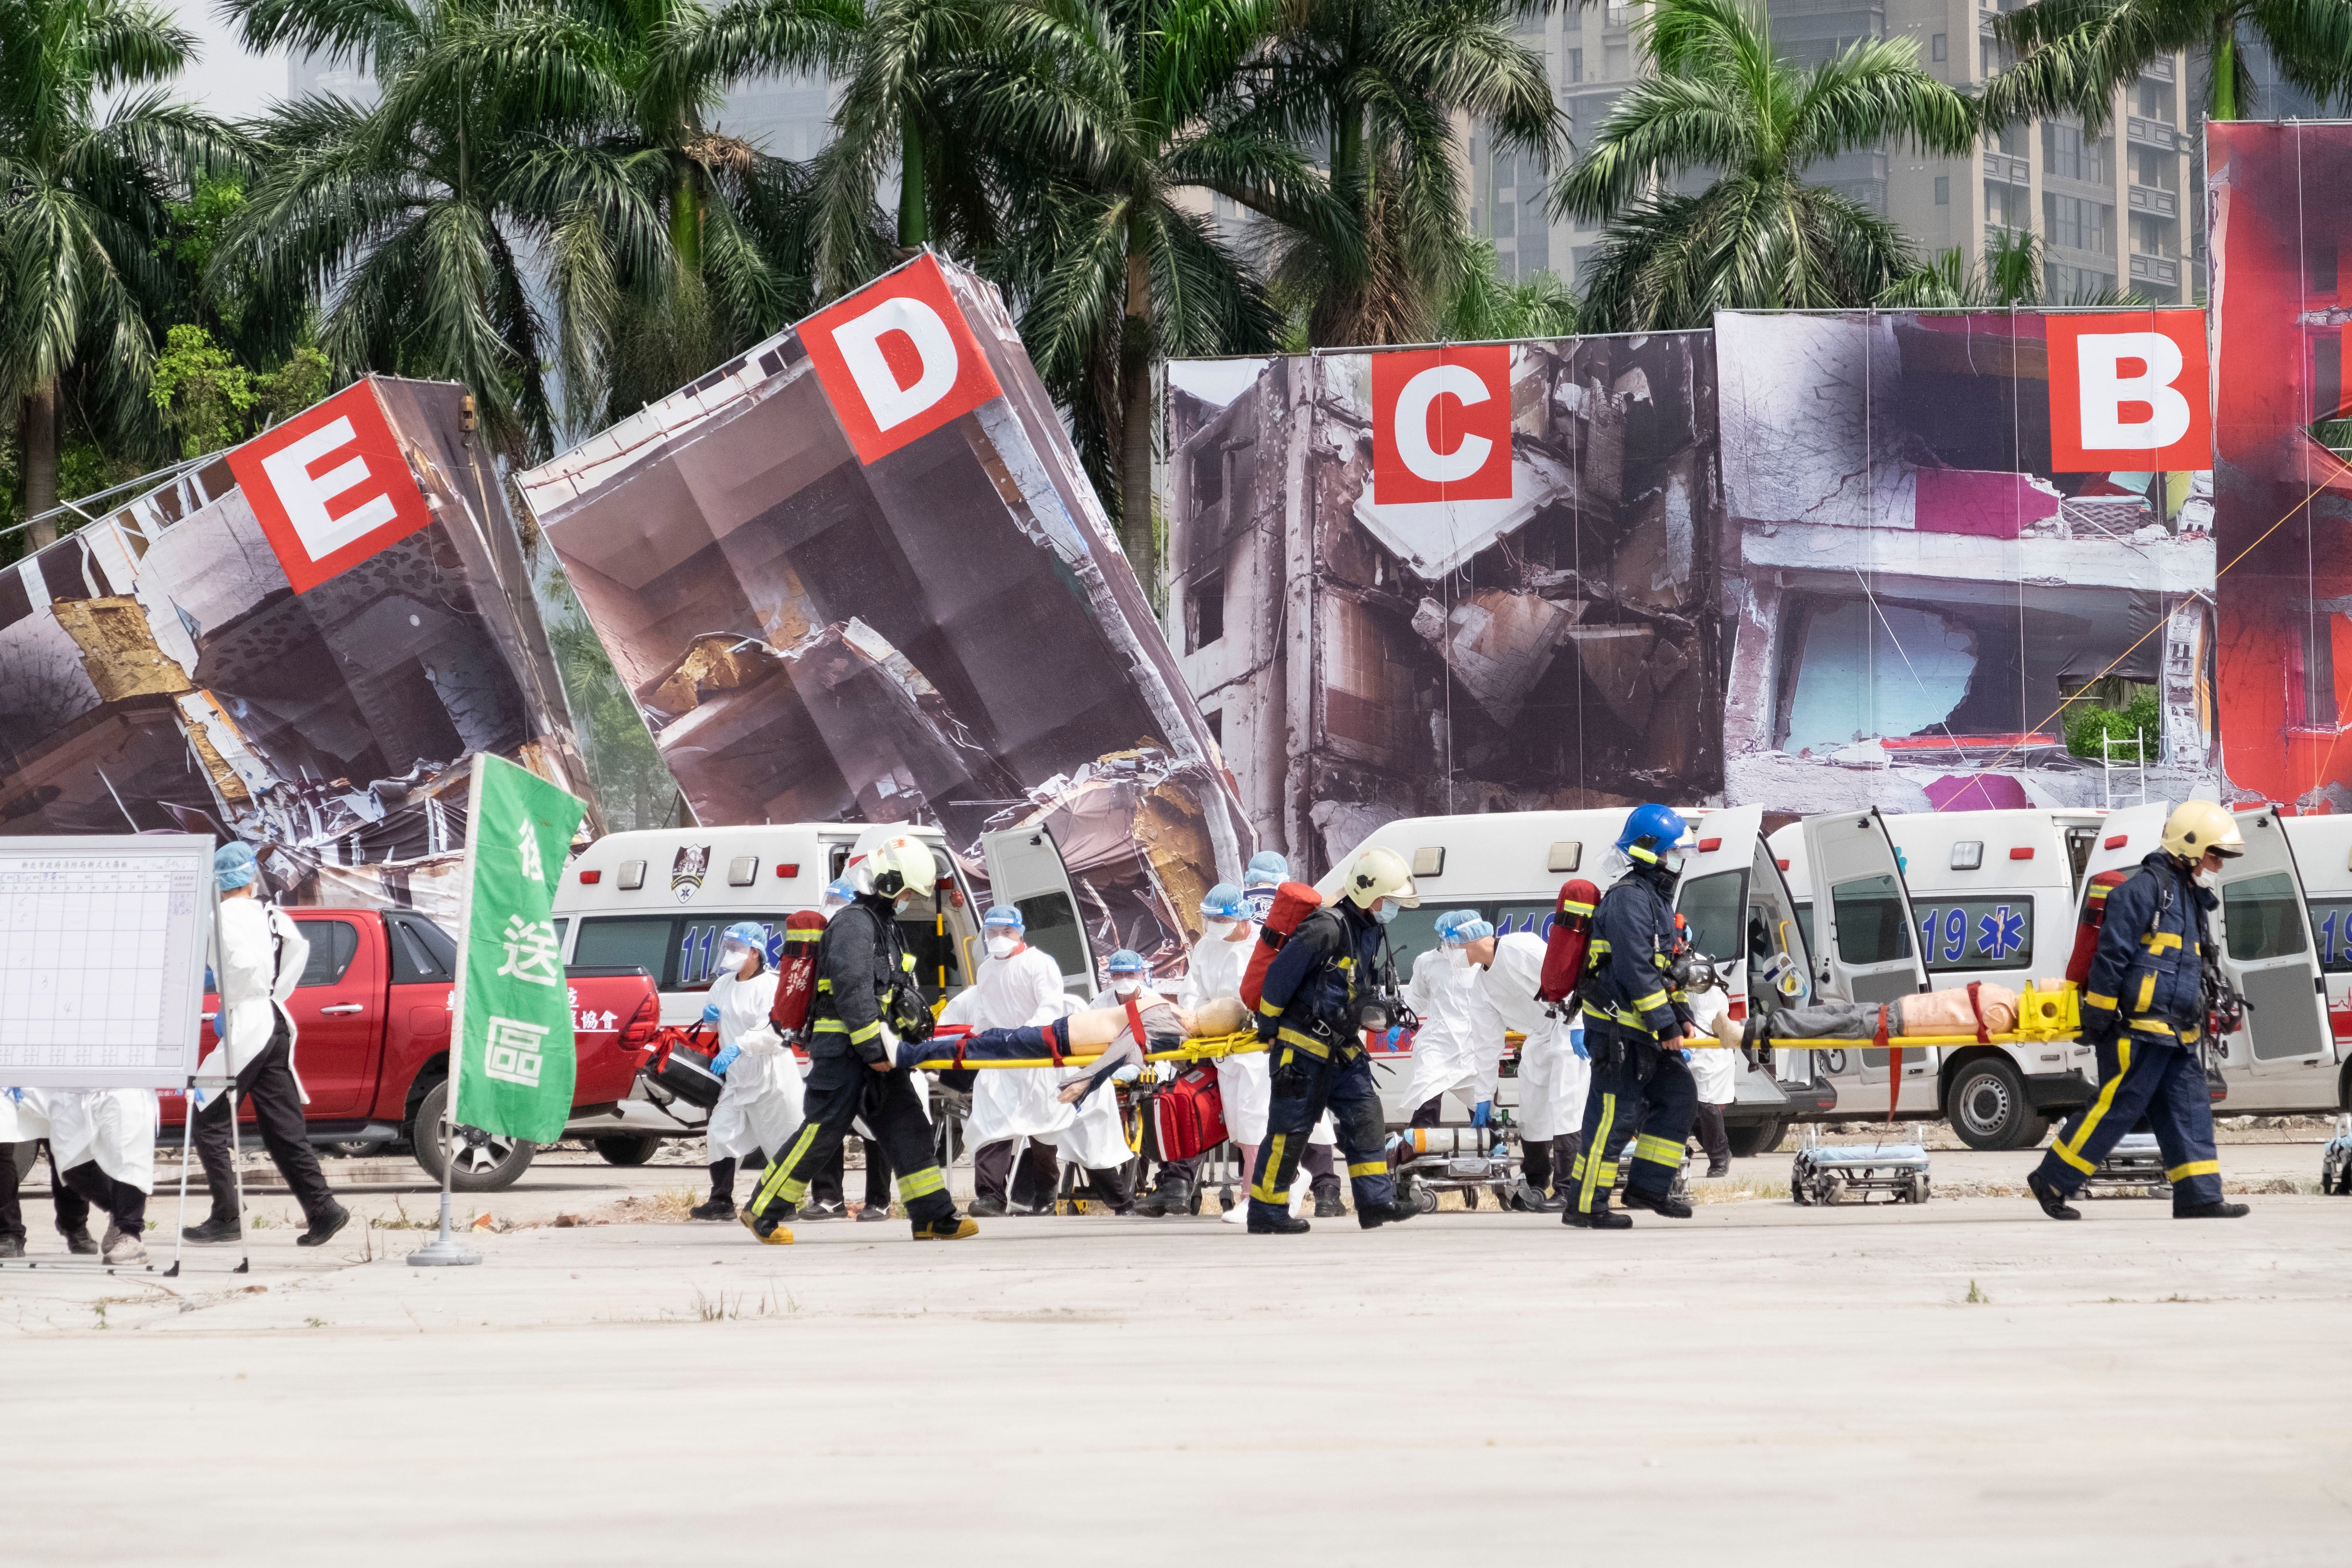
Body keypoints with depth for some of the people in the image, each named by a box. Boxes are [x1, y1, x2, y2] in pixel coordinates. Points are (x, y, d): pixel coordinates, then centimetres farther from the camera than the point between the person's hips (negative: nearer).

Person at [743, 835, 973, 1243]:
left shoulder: (885, 925, 19)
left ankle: (933, 1215, 4)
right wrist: (872, 1049, -24)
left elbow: (902, 990, 25)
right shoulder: (854, 924, -14)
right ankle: (763, 1210, 1)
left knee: (905, 1126, 4)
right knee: (822, 1133, -8)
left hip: (875, 1051, 10)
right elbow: (852, 991, -22)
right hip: (844, 1049, -10)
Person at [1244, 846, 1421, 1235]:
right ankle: (1265, 1214, 3)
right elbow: (1279, 975, -17)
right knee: (1290, 1130, -4)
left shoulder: (1368, 932, 9)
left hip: (1341, 1048, 8)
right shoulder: (1326, 928, -20)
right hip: (1302, 1047, -8)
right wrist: (1268, 1029, -9)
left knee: (1365, 1115, -2)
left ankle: (1375, 1200, -3)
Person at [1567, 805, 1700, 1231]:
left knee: (1678, 1097, 9)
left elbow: (1667, 965, 25)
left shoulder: (1655, 898, 19)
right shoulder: (1628, 899, -16)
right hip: (1618, 1030, -10)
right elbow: (1636, 969, -22)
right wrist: (1665, 1024, -21)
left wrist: (1680, 1013, 14)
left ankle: (1648, 1187, 14)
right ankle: (1586, 1205, -4)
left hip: (1645, 1032, 10)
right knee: (1614, 1115, -9)